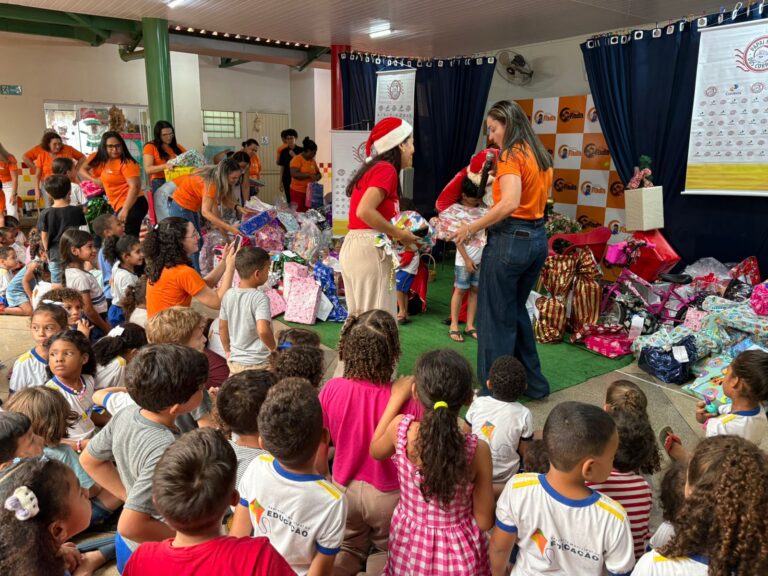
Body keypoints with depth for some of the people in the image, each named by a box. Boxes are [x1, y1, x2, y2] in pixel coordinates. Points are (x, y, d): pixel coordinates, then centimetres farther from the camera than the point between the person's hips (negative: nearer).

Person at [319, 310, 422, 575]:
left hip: (344, 490, 3)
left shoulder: (331, 389, -20)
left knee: (349, 547, 31)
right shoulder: (409, 401, -29)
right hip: (388, 495, -2)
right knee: (386, 550, 28)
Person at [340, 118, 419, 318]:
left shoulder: (372, 168, 18)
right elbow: (364, 211, -21)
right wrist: (399, 235, -11)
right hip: (370, 249, -9)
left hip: (353, 246, 9)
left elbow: (364, 212, 12)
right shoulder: (386, 169, -8)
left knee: (360, 319, 14)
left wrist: (398, 234, 8)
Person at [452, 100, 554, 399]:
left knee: (496, 317, 3)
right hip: (537, 238, 9)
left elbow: (510, 203, -25)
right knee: (516, 310, 21)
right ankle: (534, 382, 30)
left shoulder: (511, 155, -12)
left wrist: (473, 227, -17)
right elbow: (534, 199, 14)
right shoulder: (541, 156, 14)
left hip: (511, 238, -9)